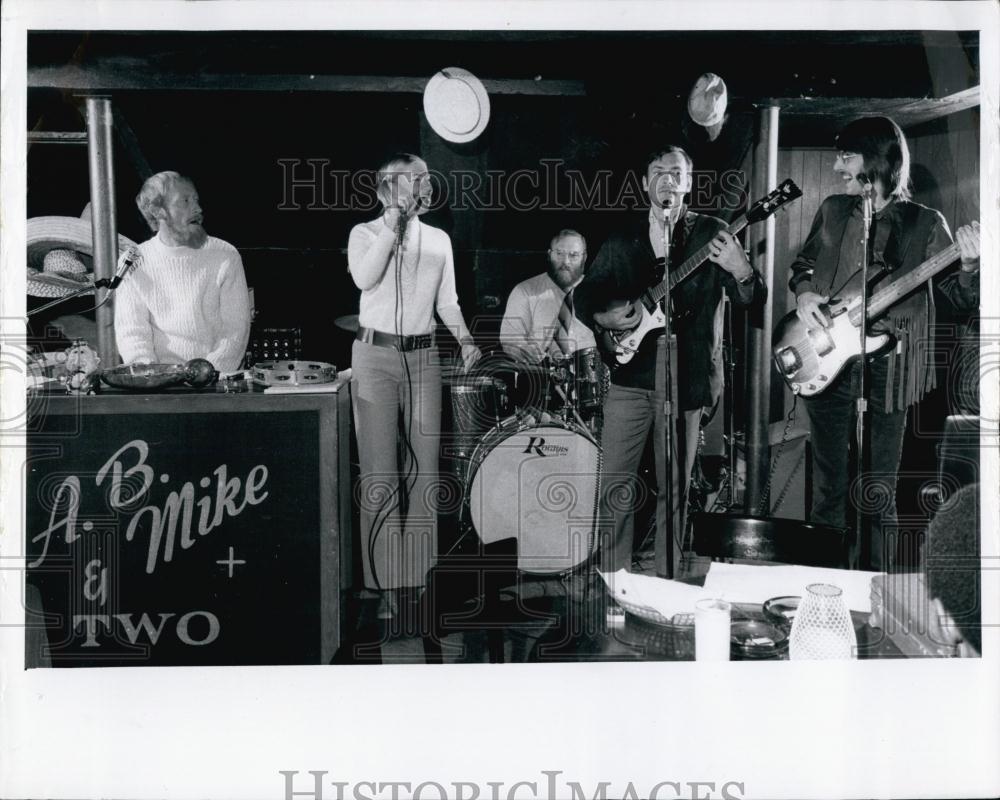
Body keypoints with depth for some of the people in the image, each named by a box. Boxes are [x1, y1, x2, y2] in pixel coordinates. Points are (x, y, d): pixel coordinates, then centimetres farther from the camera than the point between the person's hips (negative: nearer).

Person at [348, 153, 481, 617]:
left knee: (422, 468, 4)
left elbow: (447, 301, 15)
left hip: (422, 357, 3)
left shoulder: (438, 240, 14)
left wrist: (464, 338, -1)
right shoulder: (365, 233, 5)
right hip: (376, 356, -3)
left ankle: (419, 573, 13)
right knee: (380, 471, -6)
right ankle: (383, 581, -1)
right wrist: (392, 224, -11)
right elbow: (363, 278, -15)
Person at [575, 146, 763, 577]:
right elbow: (584, 295, 17)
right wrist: (603, 317, -5)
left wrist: (741, 272, -25)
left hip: (686, 379, -2)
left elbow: (751, 298, -2)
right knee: (615, 486, 0)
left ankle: (664, 585, 16)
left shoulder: (710, 233, 3)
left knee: (673, 489, 5)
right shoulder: (622, 239, 11)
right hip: (630, 374, 2)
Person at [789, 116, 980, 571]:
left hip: (886, 370, -3)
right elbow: (802, 264, 20)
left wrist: (969, 267, -24)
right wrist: (803, 292, -2)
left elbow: (961, 296, -2)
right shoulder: (832, 211, 8)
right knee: (828, 484, 11)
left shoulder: (923, 224, -2)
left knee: (878, 492, 2)